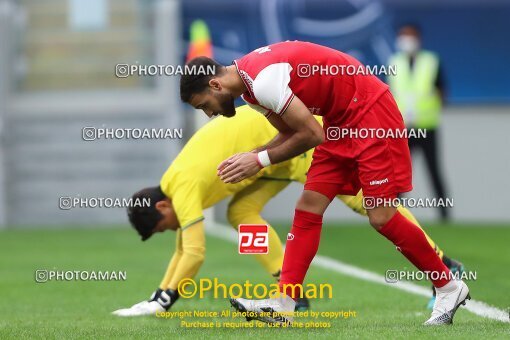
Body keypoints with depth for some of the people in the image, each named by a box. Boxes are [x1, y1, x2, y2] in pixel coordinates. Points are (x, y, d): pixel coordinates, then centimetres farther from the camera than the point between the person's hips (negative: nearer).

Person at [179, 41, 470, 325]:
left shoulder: (263, 80, -25)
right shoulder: (249, 80, 6)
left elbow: (312, 134, -21)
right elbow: (290, 133, 14)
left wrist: (261, 160, -13)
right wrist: (249, 157, -1)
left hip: (371, 112, -10)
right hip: (341, 121, 10)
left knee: (381, 216, -10)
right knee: (308, 208, 0)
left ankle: (449, 287, 6)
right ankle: (283, 306, -4)